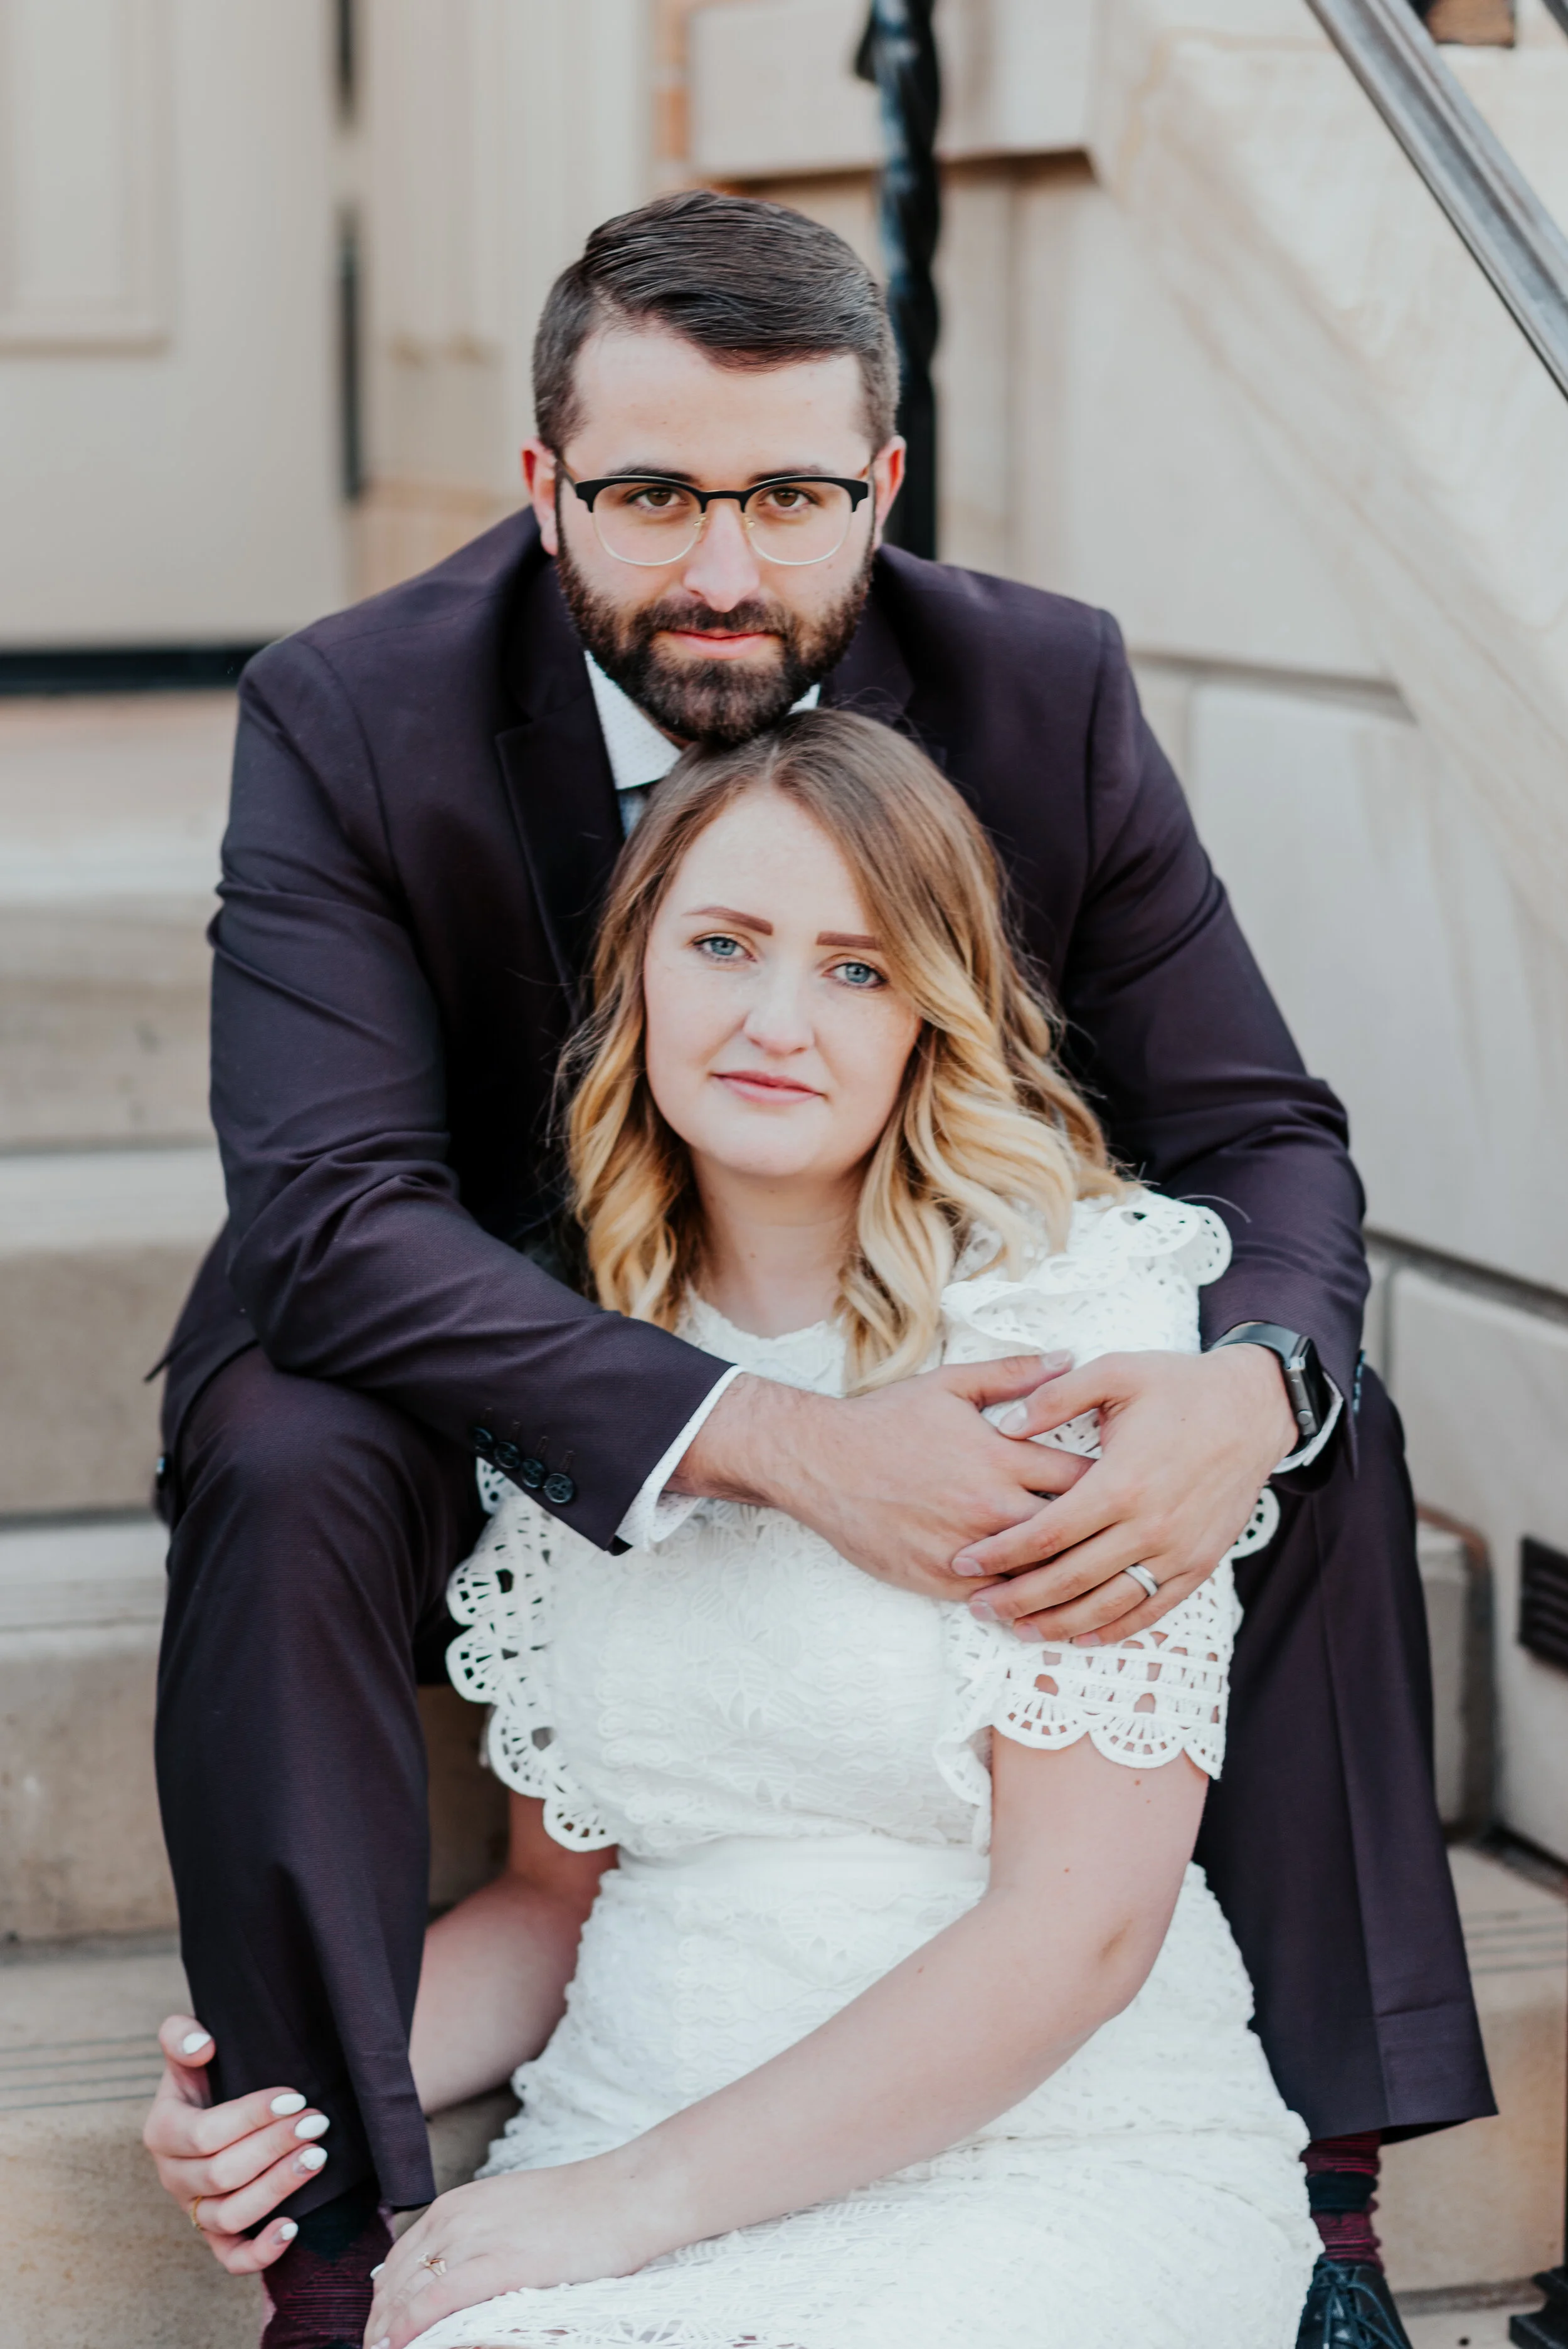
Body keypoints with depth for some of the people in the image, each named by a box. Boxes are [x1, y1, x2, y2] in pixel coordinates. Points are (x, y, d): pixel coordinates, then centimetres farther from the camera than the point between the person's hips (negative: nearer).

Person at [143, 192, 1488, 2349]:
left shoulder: (1044, 695, -15)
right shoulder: (351, 719, -22)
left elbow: (1256, 1133, -12)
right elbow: (338, 1215, -32)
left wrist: (1247, 1389, -38)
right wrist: (772, 1439, -46)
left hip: (904, 1345, 3)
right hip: (492, 1359, -2)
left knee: (1327, 1428, -18)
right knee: (287, 1469, -34)